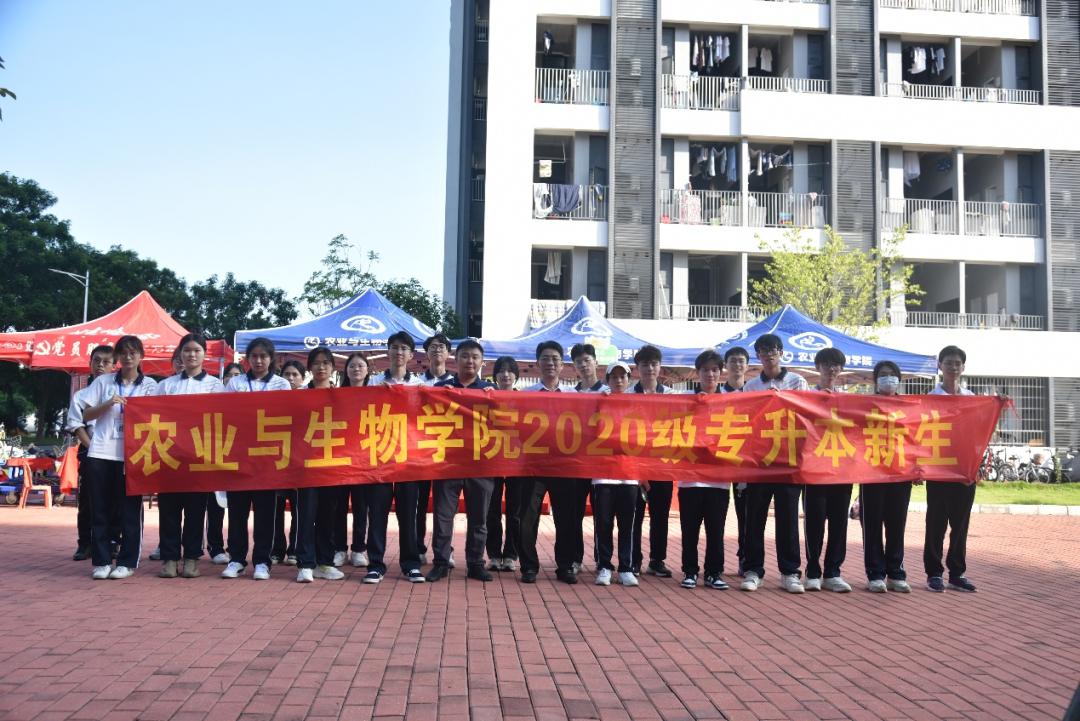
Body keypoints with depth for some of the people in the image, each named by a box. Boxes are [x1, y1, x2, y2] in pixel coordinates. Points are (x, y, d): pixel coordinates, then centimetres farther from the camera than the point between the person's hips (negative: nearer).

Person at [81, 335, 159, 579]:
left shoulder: (150, 385, 8)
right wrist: (108, 404, -7)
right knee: (100, 510, 3)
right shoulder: (103, 381, 10)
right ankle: (101, 561, 11)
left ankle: (127, 562, 9)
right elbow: (86, 416, 8)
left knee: (130, 510, 2)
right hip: (100, 453, 1)